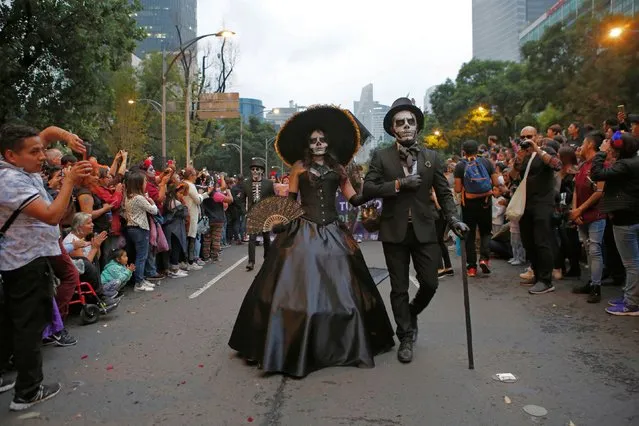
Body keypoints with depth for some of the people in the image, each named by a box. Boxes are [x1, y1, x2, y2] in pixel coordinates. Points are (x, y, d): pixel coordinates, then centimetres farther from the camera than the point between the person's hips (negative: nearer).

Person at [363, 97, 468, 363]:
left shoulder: (432, 157, 6)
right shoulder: (381, 157, 0)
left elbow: (444, 192, 5)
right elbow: (368, 189, -7)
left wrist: (452, 218, -10)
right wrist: (398, 184, -17)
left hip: (425, 230, 2)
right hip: (394, 231, -1)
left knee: (430, 283, 3)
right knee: (399, 288, 6)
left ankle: (411, 315, 34)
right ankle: (405, 338, 23)